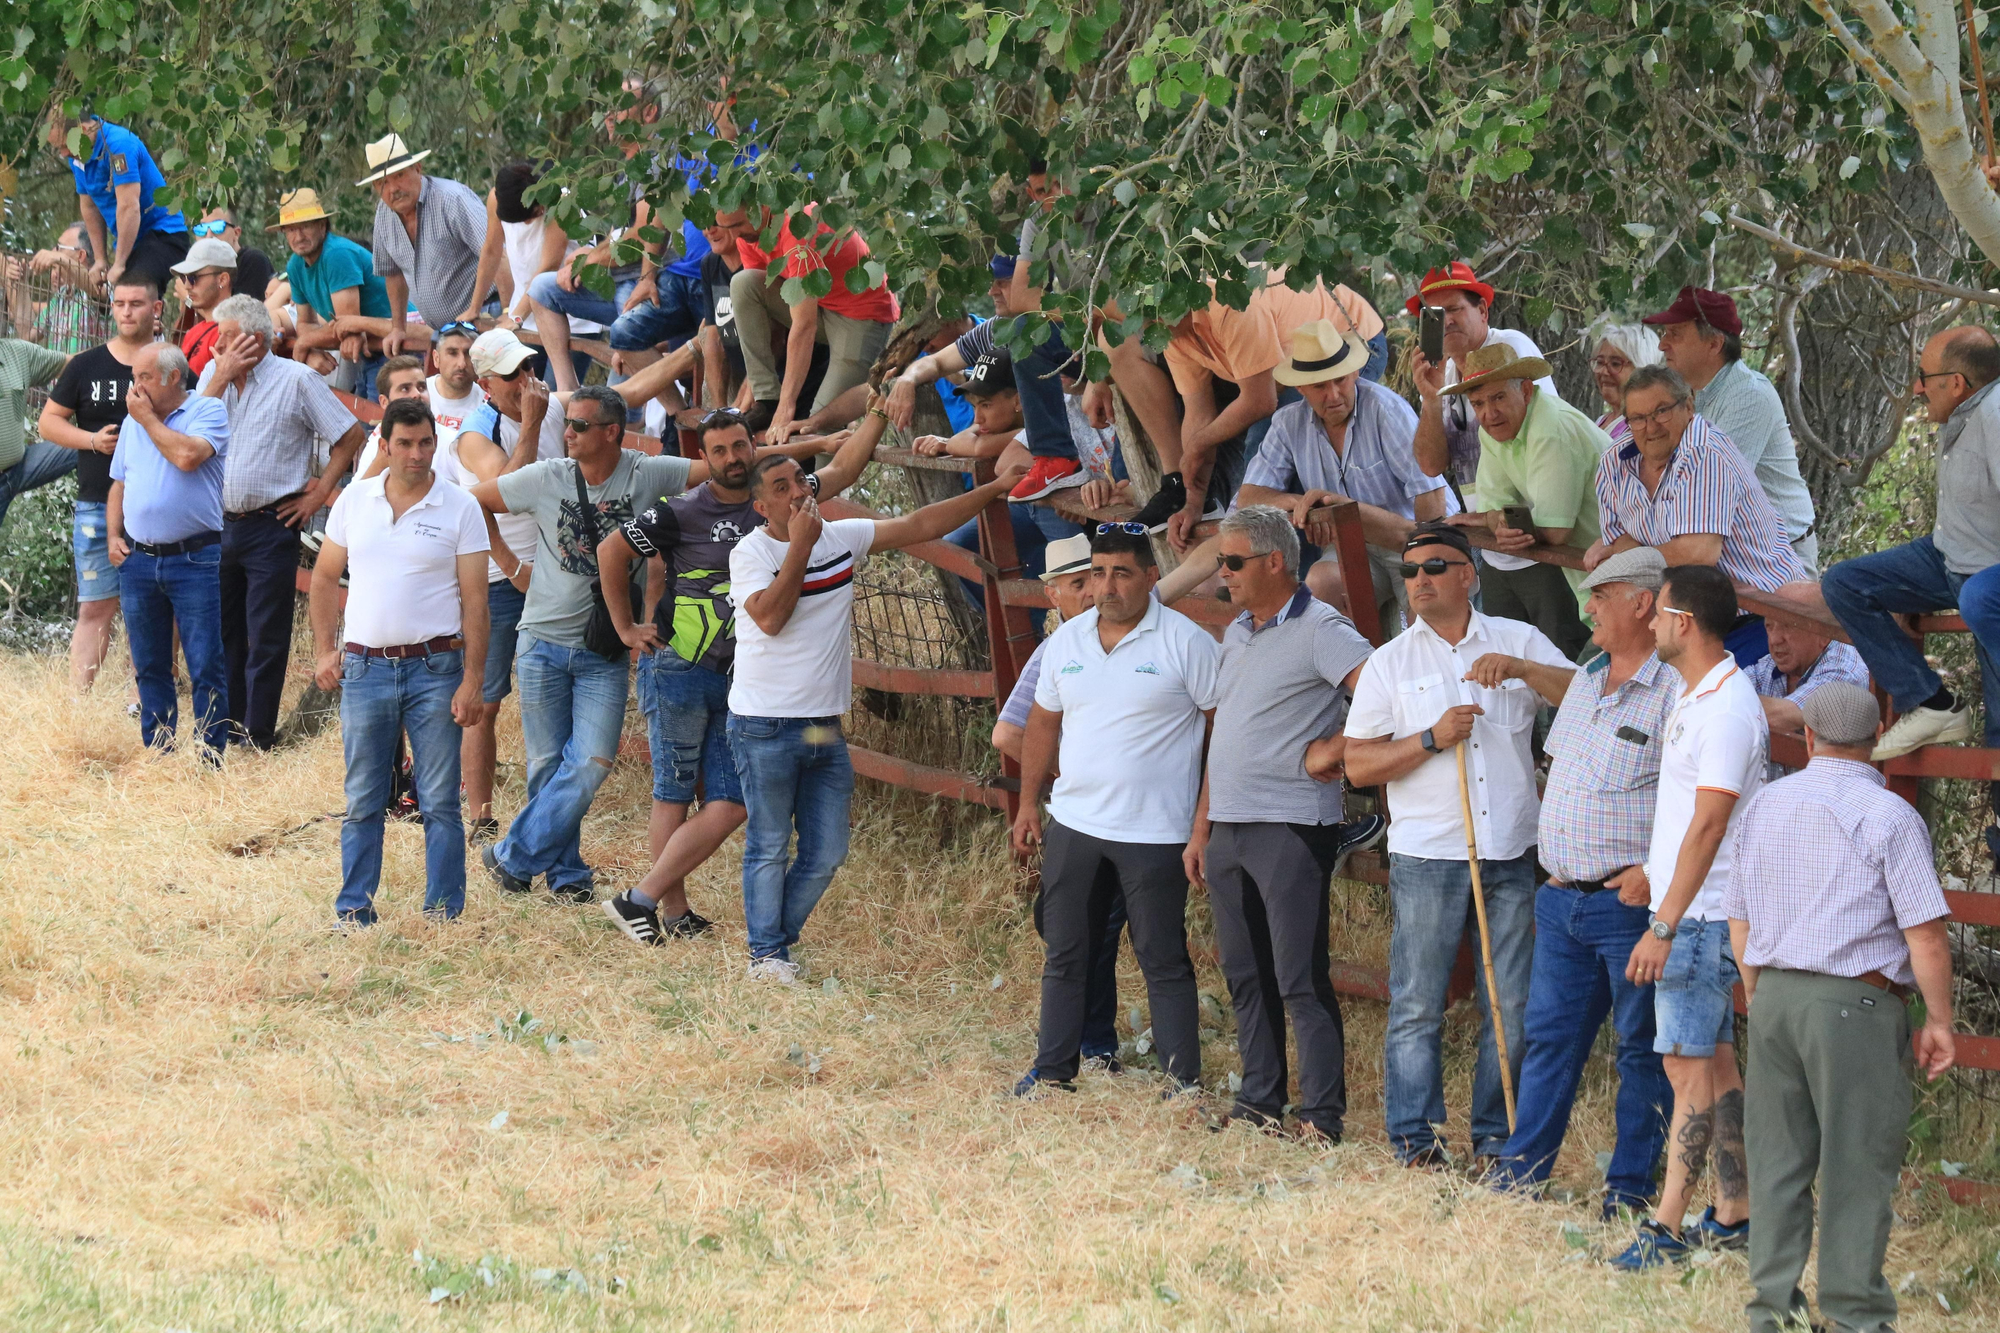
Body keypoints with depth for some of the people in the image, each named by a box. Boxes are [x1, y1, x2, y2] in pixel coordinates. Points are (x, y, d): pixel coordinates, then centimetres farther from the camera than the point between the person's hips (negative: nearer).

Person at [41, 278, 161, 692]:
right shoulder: (86, 366, 6)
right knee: (95, 608, -1)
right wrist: (92, 440, -8)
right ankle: (76, 700, -2)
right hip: (97, 506, 0)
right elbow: (48, 422, 8)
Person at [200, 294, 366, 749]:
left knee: (266, 642, -2)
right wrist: (222, 376, -9)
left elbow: (353, 436, -2)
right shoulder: (213, 373, 9)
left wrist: (319, 494, -5)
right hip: (220, 523, 5)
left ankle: (257, 740, 3)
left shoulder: (296, 380, -6)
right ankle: (226, 733, 22)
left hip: (271, 525, -5)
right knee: (223, 634, 11)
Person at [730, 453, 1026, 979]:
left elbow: (921, 526, 7)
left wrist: (997, 488, 3)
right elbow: (770, 618, -24)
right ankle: (765, 952, 13)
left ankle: (778, 937, 24)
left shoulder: (842, 537, 6)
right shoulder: (751, 553, -9)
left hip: (825, 729, 6)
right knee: (769, 847, 2)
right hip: (766, 727, -6)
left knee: (826, 854, 8)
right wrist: (801, 545, -20)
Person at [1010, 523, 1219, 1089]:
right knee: (1064, 955, 12)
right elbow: (1043, 723, 18)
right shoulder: (1067, 640, 8)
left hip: (1154, 831, -5)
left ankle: (1184, 1081, 4)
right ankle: (1054, 1070, 22)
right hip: (1073, 823, 5)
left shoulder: (1186, 643, -9)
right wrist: (1028, 804, 16)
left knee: (1163, 960, -1)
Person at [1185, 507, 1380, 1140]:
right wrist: (1200, 828, 19)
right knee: (1246, 977, 12)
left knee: (1300, 981, -8)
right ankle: (1261, 1102, 20)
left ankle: (1323, 1119, -5)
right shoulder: (1236, 634, 17)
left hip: (1291, 827, -9)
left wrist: (1331, 750, -15)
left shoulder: (1319, 630, -10)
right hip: (1228, 831, 9)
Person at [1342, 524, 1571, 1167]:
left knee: (1512, 1005, 2)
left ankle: (1497, 1135, 10)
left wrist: (1519, 669, -12)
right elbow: (1358, 765, 2)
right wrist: (1432, 739, -10)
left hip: (1512, 853, 1)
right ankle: (1413, 1137, 4)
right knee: (1417, 1004, -2)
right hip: (1428, 855, -1)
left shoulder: (1520, 642, 9)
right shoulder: (1390, 663, 7)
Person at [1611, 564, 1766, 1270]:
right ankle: (1735, 1216, 16)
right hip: (1690, 912, 10)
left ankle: (1667, 1226, -12)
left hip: (1701, 916, -10)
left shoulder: (1728, 708, -18)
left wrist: (1664, 926, -22)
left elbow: (1708, 826, -21)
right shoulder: (1693, 696, 14)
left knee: (1690, 1064, -10)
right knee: (1714, 1062, 12)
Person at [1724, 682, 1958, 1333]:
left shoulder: (1764, 807, 9)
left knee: (1777, 1157, 11)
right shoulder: (1891, 818, -9)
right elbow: (1926, 932, -12)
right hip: (1856, 1005, -6)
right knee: (1857, 1164, 0)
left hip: (1775, 995, 6)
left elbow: (1740, 920, 16)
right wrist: (1939, 1020, -4)